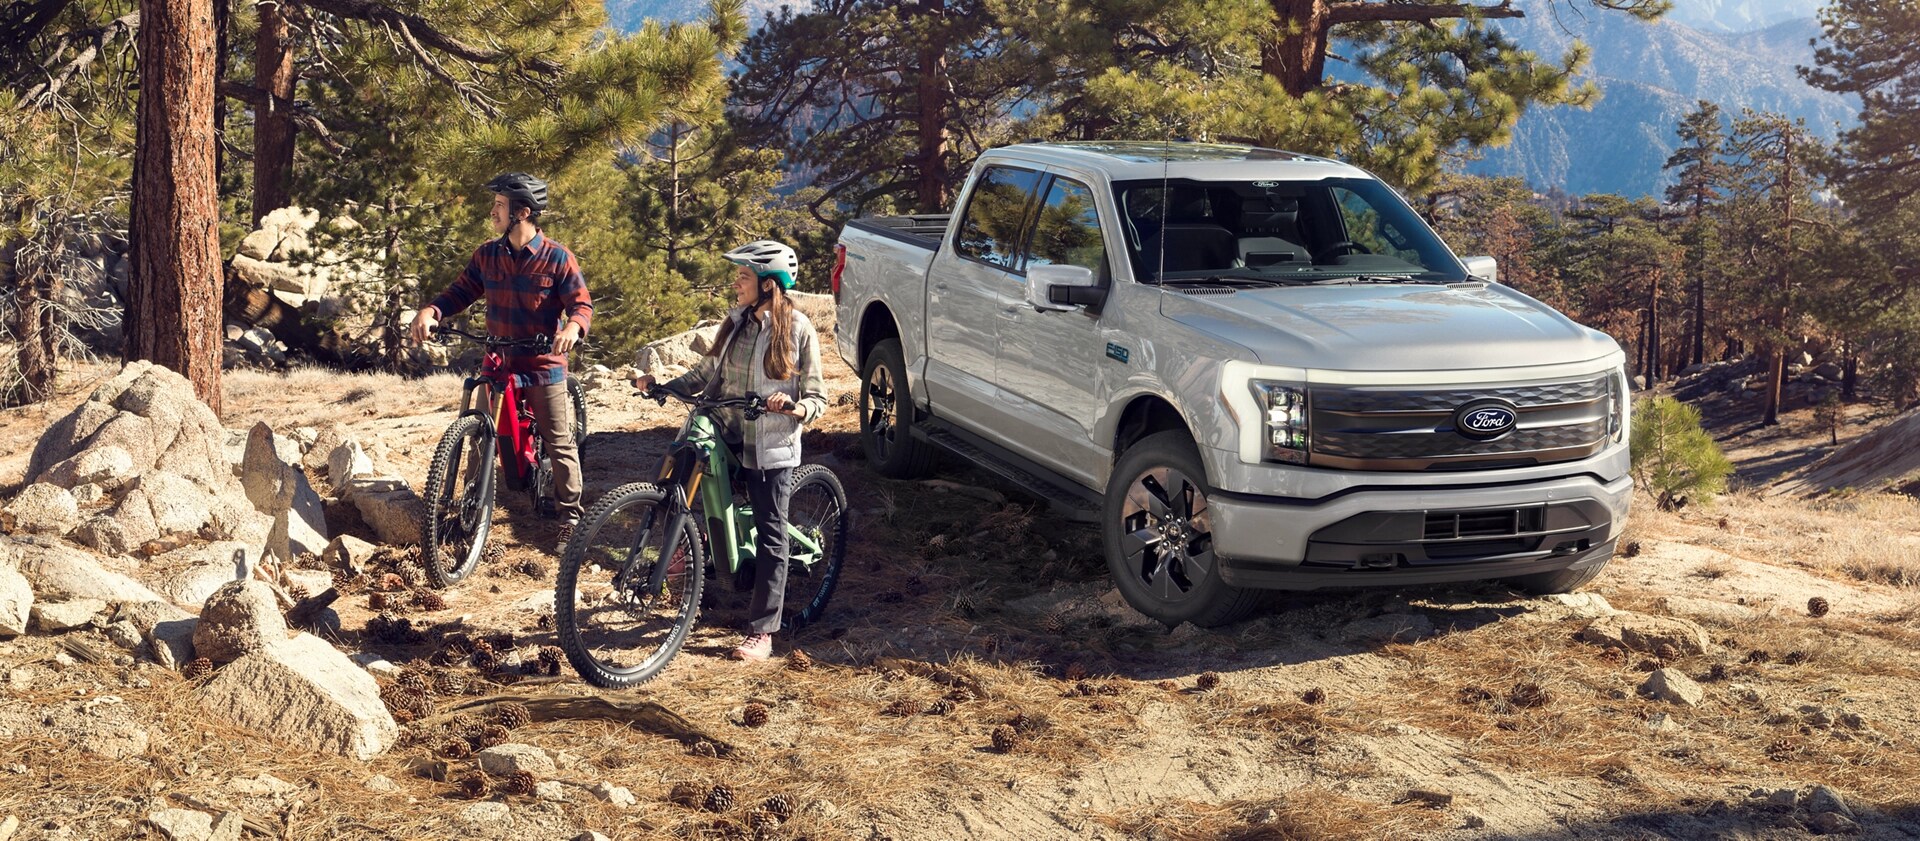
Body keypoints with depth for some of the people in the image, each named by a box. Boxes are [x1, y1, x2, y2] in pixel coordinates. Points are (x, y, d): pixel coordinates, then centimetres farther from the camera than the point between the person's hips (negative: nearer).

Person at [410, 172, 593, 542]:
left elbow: (582, 303, -10)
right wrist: (431, 311, -16)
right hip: (498, 364, 4)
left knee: (559, 443, 3)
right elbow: (462, 291, 4)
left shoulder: (557, 258, -10)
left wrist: (573, 327, -33)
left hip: (544, 366, -4)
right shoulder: (488, 255, 3)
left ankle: (570, 516, 16)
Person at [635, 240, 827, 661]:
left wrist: (794, 408, -30)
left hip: (772, 448, -5)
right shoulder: (736, 322, 7)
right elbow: (707, 372, 10)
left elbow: (817, 396, -8)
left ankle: (762, 632, 7)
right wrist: (662, 386, -4)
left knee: (770, 536, 1)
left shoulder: (797, 329, -9)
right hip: (728, 438, 5)